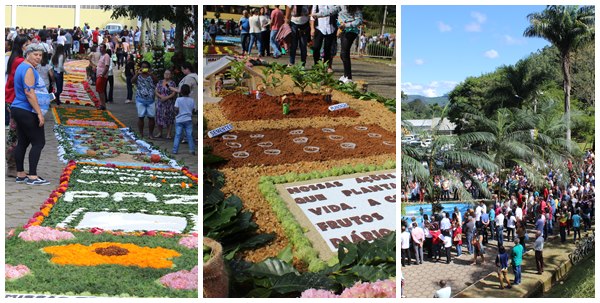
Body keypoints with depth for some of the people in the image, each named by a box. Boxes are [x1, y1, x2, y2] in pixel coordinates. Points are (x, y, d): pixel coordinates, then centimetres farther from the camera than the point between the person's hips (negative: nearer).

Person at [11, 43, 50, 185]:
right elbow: (29, 93, -23)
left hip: (17, 109, 10)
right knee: (38, 142, -7)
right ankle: (32, 177, -9)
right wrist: (39, 113, -23)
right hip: (26, 112, -10)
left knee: (22, 142, 12)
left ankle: (20, 175, 16)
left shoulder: (21, 67, 17)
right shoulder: (29, 69, -15)